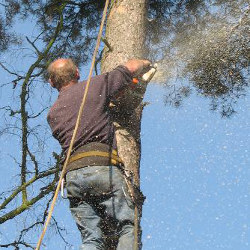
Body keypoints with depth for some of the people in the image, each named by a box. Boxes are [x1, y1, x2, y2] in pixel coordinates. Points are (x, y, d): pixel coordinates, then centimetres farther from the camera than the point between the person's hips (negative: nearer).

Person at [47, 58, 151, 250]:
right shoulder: (94, 86, 8)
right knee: (128, 228, -1)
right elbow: (131, 68, 9)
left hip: (73, 175, 4)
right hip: (103, 168, -4)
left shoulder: (53, 114, 20)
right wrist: (145, 63, 33)